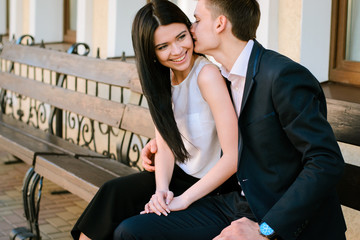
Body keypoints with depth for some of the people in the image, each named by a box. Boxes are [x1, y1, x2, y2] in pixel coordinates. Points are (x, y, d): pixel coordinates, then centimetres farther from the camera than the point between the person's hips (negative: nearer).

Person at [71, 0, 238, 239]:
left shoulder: (207, 74, -22)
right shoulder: (162, 78, 2)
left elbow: (232, 158, -26)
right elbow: (165, 147, 0)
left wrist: (182, 200, -23)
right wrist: (161, 190, -18)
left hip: (209, 184, -6)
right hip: (179, 174, 6)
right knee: (114, 193, -12)